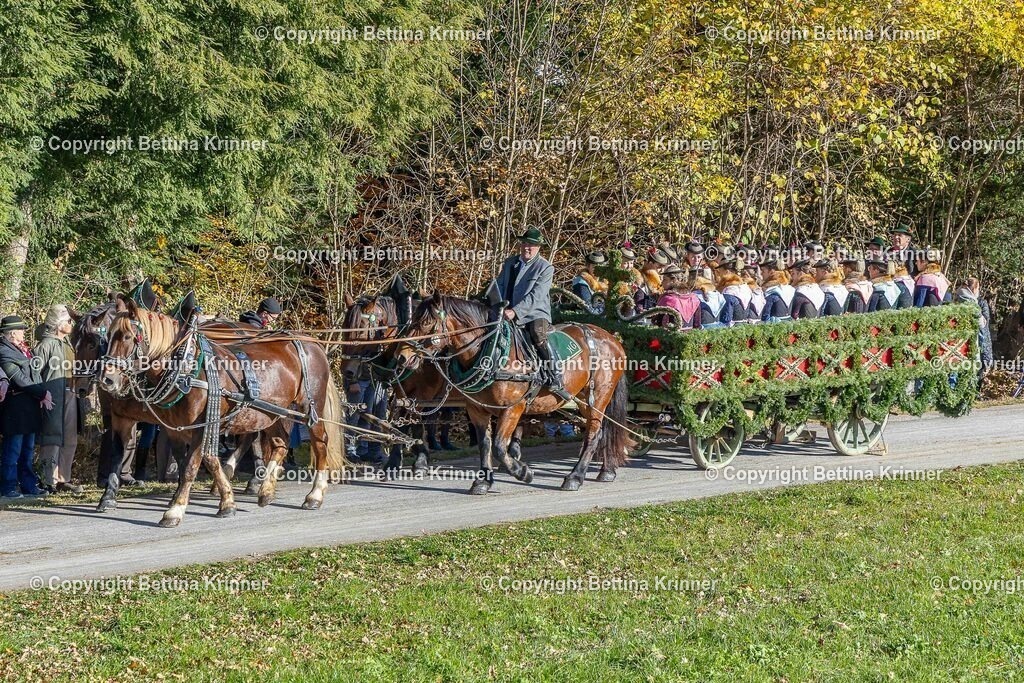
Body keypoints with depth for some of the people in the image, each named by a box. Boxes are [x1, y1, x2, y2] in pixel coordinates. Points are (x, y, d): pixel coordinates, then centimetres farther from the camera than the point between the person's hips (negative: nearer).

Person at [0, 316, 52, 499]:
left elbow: (36, 372, 15)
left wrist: (42, 395, 0)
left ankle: (29, 485, 21)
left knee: (28, 449, 14)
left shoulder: (23, 348, 14)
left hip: (31, 405, 9)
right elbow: (20, 380, -17)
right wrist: (43, 393, -9)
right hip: (16, 406, -9)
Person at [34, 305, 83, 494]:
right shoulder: (47, 344, -11)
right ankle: (51, 481, 0)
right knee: (53, 440, -4)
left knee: (69, 440, 11)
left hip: (70, 396, 9)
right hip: (54, 399, -9)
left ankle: (63, 478, 19)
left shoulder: (67, 343, 14)